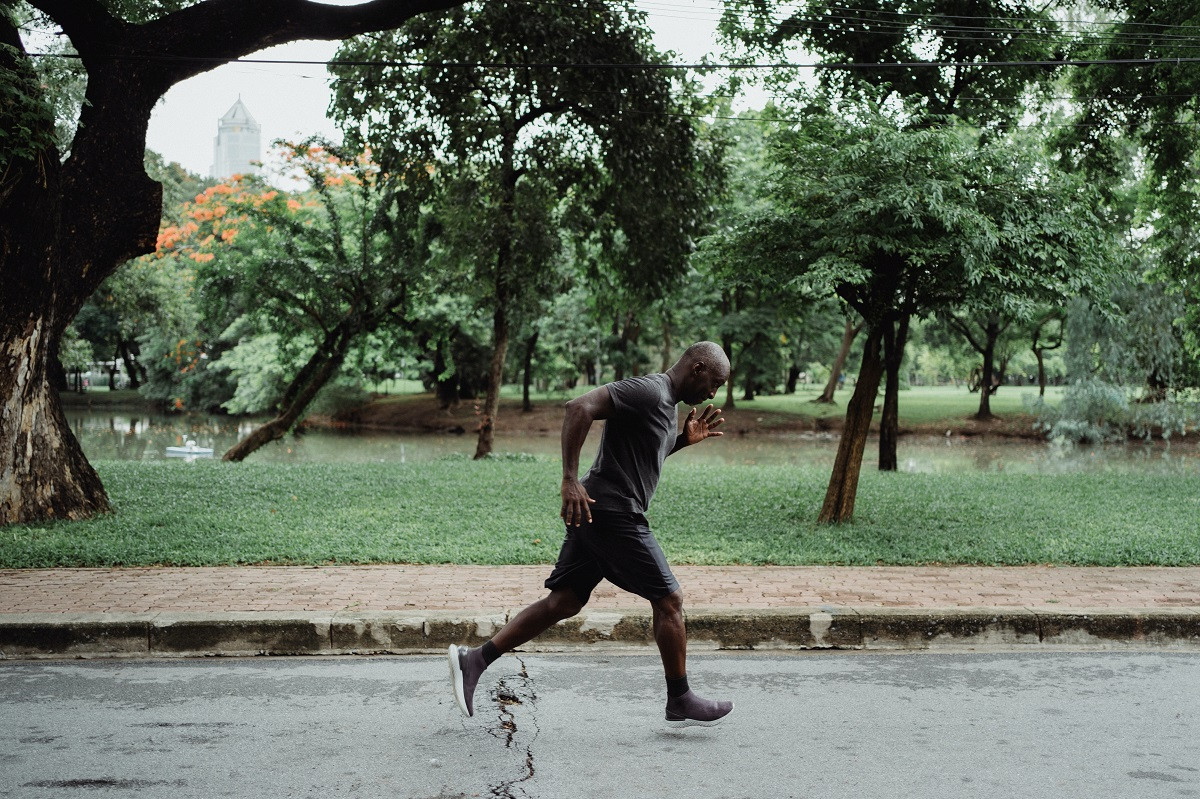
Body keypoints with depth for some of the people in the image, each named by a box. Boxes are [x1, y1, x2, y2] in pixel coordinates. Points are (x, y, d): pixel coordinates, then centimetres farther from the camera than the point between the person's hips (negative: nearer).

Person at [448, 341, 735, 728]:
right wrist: (570, 479, -28)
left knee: (563, 602, 9)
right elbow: (580, 407, -24)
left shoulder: (666, 404, 19)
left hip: (595, 512, 10)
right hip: (613, 512, -10)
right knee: (669, 599, 0)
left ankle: (474, 660, 9)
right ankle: (680, 702, 13)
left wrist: (684, 440, 16)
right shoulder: (648, 391, -14)